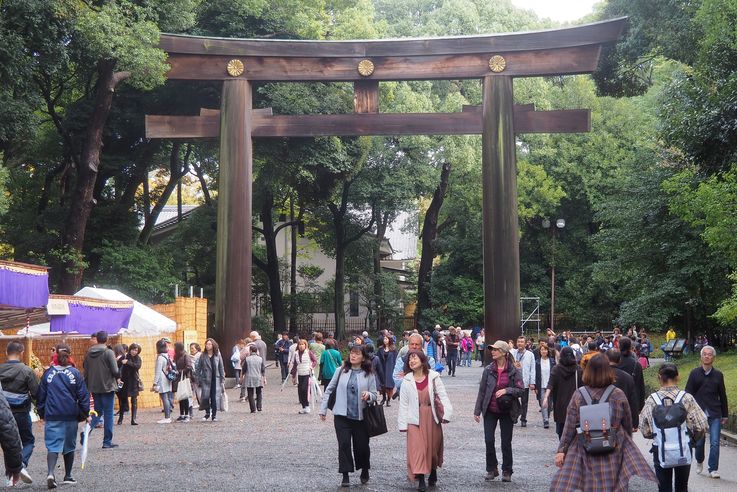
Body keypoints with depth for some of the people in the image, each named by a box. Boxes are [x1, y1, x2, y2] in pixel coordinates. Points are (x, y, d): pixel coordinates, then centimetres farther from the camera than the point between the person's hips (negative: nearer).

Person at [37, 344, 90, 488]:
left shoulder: (48, 373, 1)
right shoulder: (75, 373, -2)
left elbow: (41, 395, 6)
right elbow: (83, 395, -1)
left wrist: (42, 414, 18)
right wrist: (86, 414, 8)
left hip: (52, 416, 0)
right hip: (71, 416, 0)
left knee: (52, 446, -2)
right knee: (69, 446, 15)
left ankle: (50, 473, -25)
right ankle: (68, 476, 21)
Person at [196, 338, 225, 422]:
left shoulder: (217, 355, 4)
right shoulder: (203, 356, 2)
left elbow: (221, 368, 8)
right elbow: (199, 368, 5)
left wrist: (222, 379, 4)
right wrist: (198, 379, -1)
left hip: (216, 379, 0)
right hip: (206, 380, 0)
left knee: (215, 397, -2)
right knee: (205, 396, -5)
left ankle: (214, 415, 9)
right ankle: (207, 412, 16)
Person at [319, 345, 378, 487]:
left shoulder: (368, 375, 1)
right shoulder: (341, 371, 3)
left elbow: (374, 395, 3)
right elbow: (329, 390, 8)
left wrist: (368, 395, -20)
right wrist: (323, 409, 6)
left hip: (360, 416, 0)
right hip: (341, 415, 0)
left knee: (362, 446, 6)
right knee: (344, 445, -5)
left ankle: (364, 472, 31)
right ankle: (345, 476, 1)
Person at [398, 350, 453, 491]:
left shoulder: (433, 377, -2)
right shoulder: (407, 381, 0)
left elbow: (443, 396, -5)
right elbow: (403, 403, 1)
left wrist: (447, 413, -18)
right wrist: (403, 424, -2)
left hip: (432, 417, 0)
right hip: (415, 419, 0)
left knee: (433, 447, 11)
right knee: (417, 448, -9)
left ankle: (433, 472, 36)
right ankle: (421, 480, -8)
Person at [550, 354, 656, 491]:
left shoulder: (578, 395, -4)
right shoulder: (618, 395, -3)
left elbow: (569, 427, -4)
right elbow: (628, 424, 7)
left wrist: (561, 450, 2)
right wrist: (626, 441, 24)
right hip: (614, 453, 0)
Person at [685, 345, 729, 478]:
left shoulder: (718, 375, 5)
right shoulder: (695, 373, 1)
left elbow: (722, 395, 10)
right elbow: (688, 393, 2)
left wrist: (725, 415, 11)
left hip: (715, 414, 0)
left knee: (715, 442, -6)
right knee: (699, 441, 8)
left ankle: (713, 469, 0)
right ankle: (699, 461, 35)